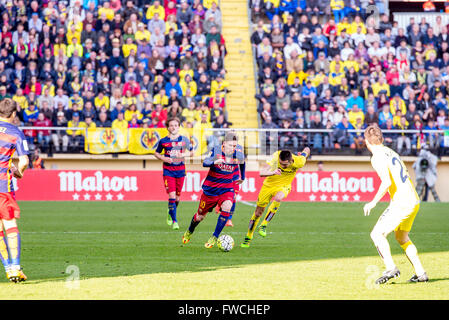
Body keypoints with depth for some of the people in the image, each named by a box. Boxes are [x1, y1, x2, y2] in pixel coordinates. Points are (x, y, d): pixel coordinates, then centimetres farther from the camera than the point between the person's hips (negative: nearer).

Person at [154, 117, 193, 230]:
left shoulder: (184, 139, 2)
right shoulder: (163, 141, 0)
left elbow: (191, 152, 11)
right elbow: (156, 153, 12)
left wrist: (183, 154, -10)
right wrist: (164, 158, -8)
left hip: (180, 170, 2)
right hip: (168, 170, -2)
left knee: (177, 197, 9)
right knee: (172, 195, -13)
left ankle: (170, 213, 39)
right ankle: (174, 221, -8)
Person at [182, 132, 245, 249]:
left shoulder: (238, 155, -8)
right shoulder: (217, 152, -16)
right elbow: (205, 163, -32)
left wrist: (240, 178, 24)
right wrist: (214, 162, -51)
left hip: (227, 189, 1)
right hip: (211, 189, -1)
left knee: (227, 207, -30)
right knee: (200, 216, 13)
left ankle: (214, 237, -18)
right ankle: (189, 232, 48)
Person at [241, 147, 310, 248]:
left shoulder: (298, 162, -27)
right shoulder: (275, 158, -31)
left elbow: (307, 150, -4)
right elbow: (262, 173, -40)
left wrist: (305, 152, 18)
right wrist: (272, 172, -59)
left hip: (283, 186, -1)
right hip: (269, 184, 1)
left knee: (278, 198, -36)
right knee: (258, 212, 6)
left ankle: (263, 226, -23)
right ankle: (248, 238, 28)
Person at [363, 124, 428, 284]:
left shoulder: (378, 158, -10)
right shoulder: (391, 152, 16)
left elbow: (387, 182, -21)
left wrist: (373, 202, -15)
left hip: (401, 203, -9)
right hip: (414, 201, 9)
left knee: (377, 234, -4)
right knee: (402, 237, 22)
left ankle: (391, 268, -19)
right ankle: (420, 273, 18)